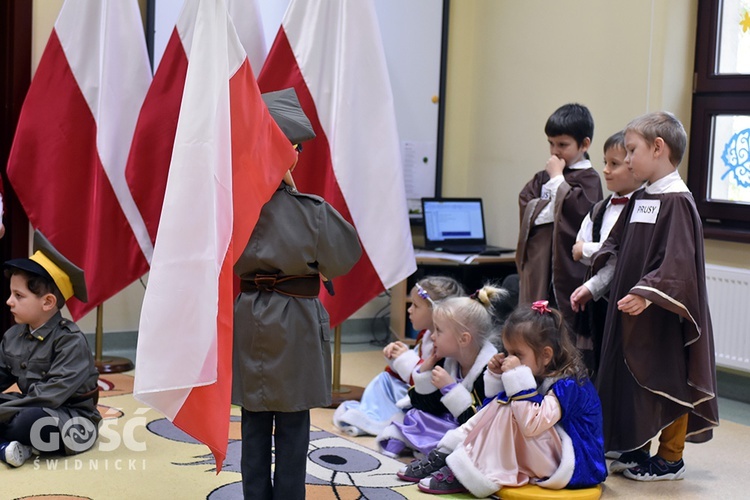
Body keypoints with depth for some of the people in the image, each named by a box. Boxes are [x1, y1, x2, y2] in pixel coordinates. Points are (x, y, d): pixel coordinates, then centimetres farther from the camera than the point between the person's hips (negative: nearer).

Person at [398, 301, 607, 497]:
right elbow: (496, 409, 12)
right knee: (500, 405, 5)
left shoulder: (567, 385, -21)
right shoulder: (539, 376, 6)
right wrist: (496, 375, -3)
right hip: (543, 455, 10)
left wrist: (518, 378, -33)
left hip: (573, 464, -10)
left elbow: (531, 425, -34)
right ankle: (447, 453, -3)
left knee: (510, 413, -25)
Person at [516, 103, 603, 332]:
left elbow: (576, 208, -19)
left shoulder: (588, 178, -5)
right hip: (539, 262, 6)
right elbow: (525, 202, 6)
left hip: (567, 267, -6)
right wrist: (555, 208, -8)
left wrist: (557, 178, -9)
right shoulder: (544, 175, 16)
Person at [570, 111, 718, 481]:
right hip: (628, 310, 9)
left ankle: (671, 458, 15)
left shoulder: (677, 201, -15)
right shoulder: (638, 200, 12)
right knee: (631, 379, 14)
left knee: (667, 380, 3)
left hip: (662, 313, -9)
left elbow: (678, 261, -24)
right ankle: (637, 450, 26)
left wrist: (645, 293, -31)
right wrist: (593, 286, 13)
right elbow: (615, 251, 18)